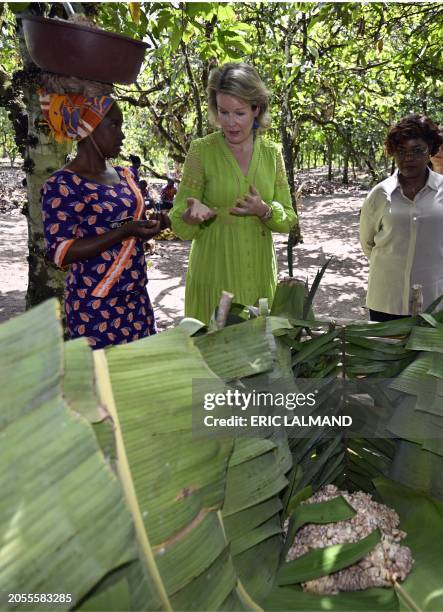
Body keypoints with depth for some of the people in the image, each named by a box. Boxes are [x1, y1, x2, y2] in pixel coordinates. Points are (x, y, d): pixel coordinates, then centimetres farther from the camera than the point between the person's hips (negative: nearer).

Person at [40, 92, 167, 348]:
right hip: (95, 306, -6)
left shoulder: (125, 175, 9)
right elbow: (61, 252, -17)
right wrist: (125, 232, -23)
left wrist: (152, 224, 1)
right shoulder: (62, 185, -12)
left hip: (137, 298, 7)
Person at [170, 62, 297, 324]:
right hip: (214, 277, -2)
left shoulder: (272, 152, 4)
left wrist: (264, 211, -15)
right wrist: (193, 213, -25)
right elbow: (179, 224, -3)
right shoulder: (202, 150, -5)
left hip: (260, 276, 3)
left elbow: (288, 220, 6)